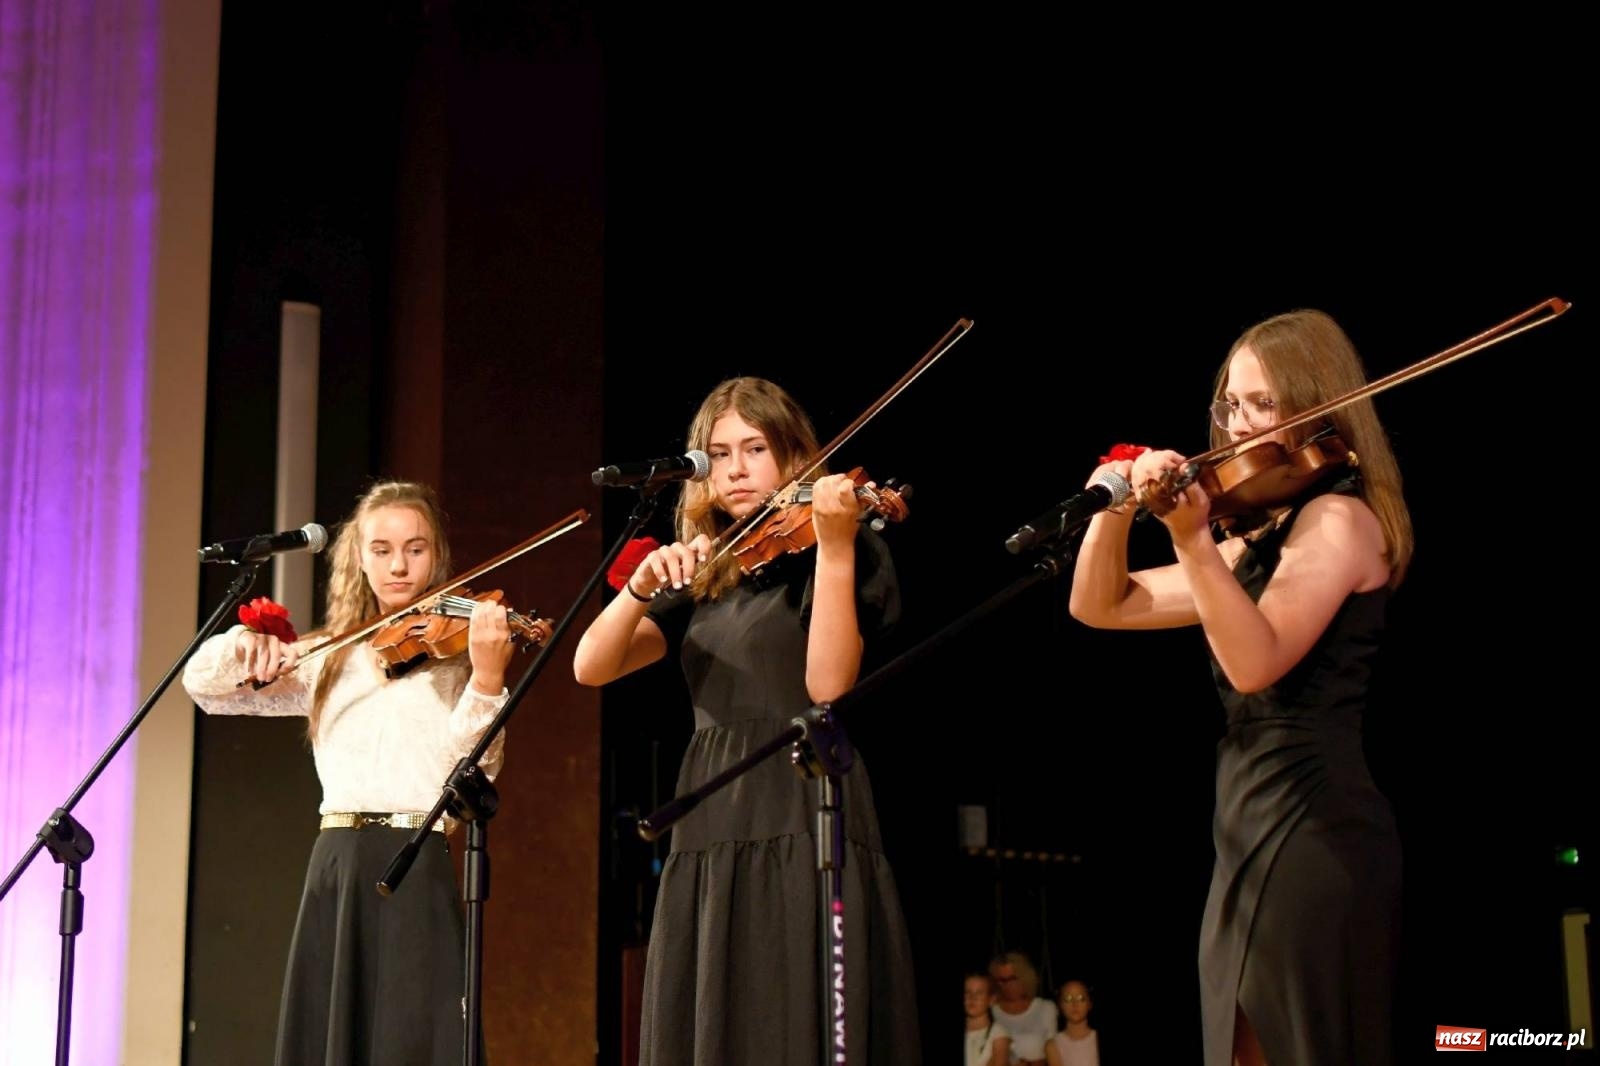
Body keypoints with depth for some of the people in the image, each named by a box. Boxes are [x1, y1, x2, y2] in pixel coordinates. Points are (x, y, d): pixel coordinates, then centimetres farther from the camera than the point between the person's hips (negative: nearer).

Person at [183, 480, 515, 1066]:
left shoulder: (456, 649, 3)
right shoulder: (332, 659, 16)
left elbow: (472, 767, -10)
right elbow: (203, 683, 18)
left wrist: (487, 676, -27)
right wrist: (243, 645, -4)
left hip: (416, 864, -4)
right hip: (336, 866, 5)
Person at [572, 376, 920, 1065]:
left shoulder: (833, 552, 2)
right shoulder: (701, 579, 18)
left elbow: (828, 686, -15)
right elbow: (591, 667, 4)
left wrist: (835, 548, -22)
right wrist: (642, 586, -12)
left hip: (806, 826, -6)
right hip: (707, 839, 6)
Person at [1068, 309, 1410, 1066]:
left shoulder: (1338, 516, -7)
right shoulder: (1258, 542, 19)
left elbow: (1255, 663, -23)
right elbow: (1098, 606, 18)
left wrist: (1191, 537, -30)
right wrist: (1116, 507, 2)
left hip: (1311, 833, -9)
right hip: (1256, 834, 9)